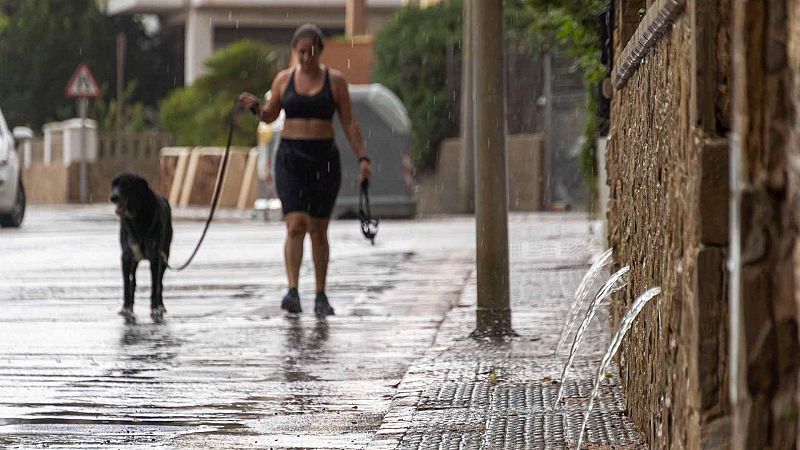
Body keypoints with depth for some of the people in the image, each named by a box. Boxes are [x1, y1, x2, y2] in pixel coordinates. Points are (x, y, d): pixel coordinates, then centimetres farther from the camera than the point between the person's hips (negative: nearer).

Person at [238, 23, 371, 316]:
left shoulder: (335, 81, 2)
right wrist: (255, 107, -6)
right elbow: (270, 116, 16)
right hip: (290, 157, 0)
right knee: (295, 225, -14)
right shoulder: (284, 79, 5)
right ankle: (292, 291, -20)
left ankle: (321, 296, 13)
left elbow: (349, 124, 3)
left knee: (318, 230, 5)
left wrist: (362, 158, -6)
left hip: (324, 159, 0)